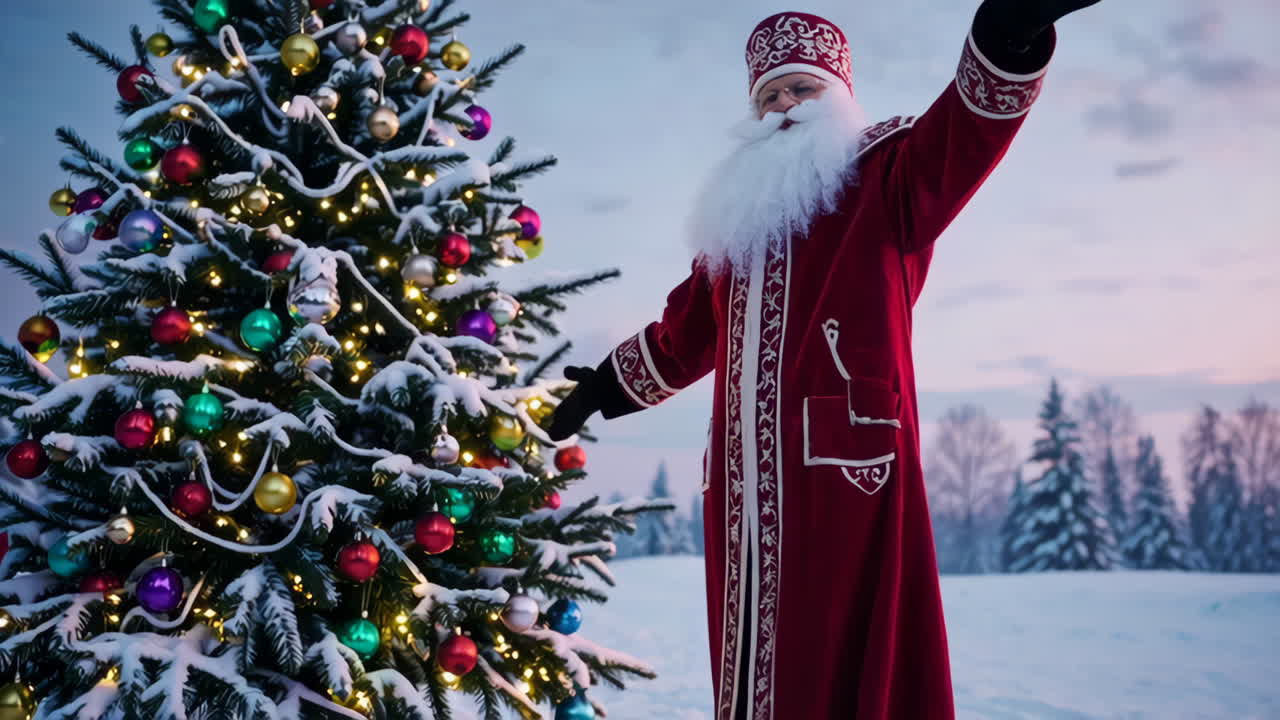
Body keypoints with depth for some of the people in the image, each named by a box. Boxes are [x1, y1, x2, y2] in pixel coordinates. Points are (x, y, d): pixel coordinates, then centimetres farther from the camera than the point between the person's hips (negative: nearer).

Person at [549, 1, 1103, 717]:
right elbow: (686, 330, 37)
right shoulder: (739, 215, 25)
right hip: (746, 482, 6)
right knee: (758, 662, 11)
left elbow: (961, 136, -16)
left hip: (849, 463, -6)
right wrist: (610, 385, 48)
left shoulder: (884, 178, 6)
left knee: (857, 661, -5)